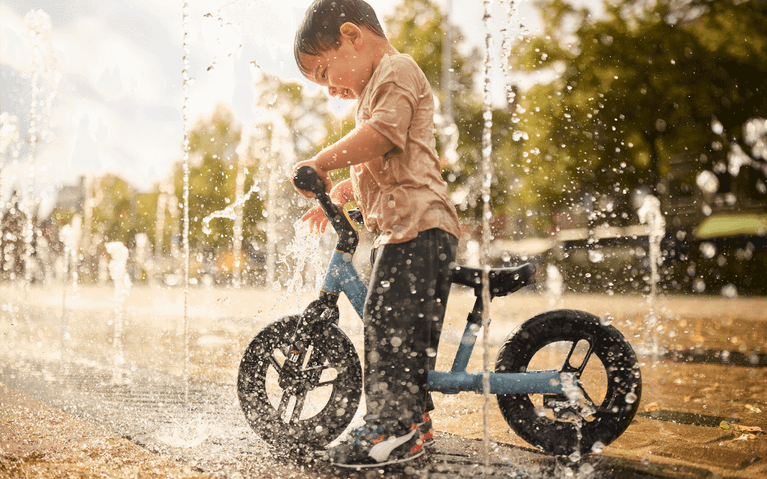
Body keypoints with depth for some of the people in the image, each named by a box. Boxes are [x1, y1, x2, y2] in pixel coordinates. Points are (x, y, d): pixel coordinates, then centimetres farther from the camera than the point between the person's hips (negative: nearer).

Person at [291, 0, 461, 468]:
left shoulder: (397, 70, -4)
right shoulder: (377, 90, 30)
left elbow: (381, 136, -21)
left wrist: (321, 163, -15)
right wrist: (334, 197, 29)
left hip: (415, 223, -11)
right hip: (401, 228, 11)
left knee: (387, 320, -16)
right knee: (412, 331, 13)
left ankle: (392, 427, -15)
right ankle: (414, 417, 20)